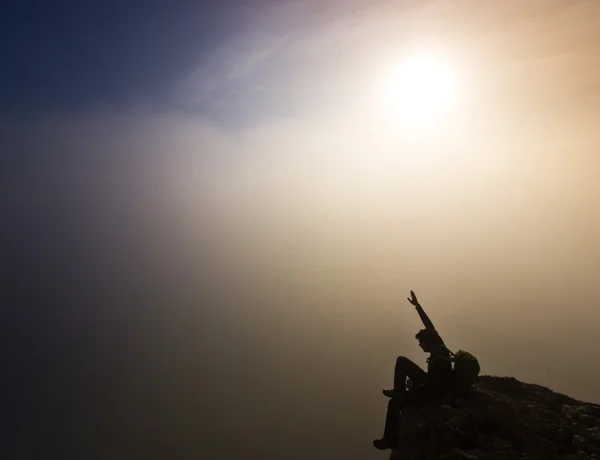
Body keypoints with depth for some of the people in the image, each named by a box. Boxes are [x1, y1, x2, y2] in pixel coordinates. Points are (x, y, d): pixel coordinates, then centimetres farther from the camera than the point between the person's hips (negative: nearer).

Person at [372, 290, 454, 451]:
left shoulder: (439, 362, -39)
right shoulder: (439, 346, -17)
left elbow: (430, 387, -31)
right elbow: (429, 325, -9)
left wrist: (413, 386, -14)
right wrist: (417, 305, -11)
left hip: (435, 393, -8)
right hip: (430, 382, 8)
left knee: (394, 403, -11)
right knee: (401, 361, 3)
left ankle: (390, 440, 6)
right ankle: (399, 391, 19)